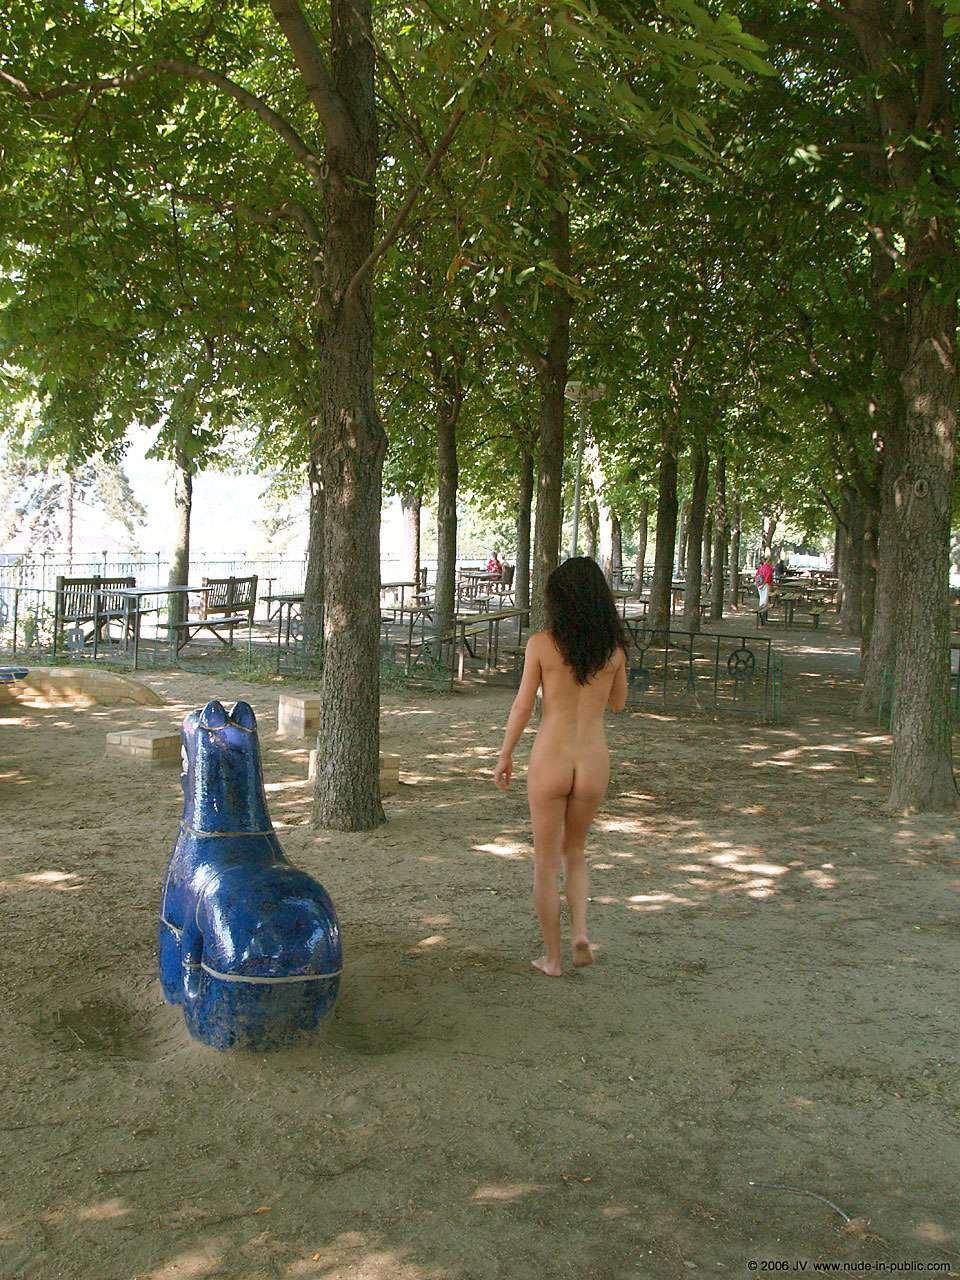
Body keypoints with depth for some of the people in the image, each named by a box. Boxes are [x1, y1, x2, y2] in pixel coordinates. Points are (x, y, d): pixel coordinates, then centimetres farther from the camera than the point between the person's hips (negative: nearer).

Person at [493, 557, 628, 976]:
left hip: (549, 761, -3)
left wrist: (504, 755, 7)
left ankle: (552, 957, 21)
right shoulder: (614, 648, -2)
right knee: (574, 851, 26)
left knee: (546, 862, 13)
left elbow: (522, 706, -6)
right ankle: (580, 931, 9)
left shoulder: (541, 644, -10)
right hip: (594, 764, 3)